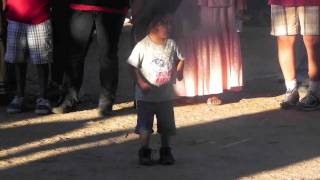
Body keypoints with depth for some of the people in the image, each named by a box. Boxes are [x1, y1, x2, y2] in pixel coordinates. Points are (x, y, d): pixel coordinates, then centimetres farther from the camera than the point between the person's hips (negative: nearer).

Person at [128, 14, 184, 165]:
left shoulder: (171, 44, -2)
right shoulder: (142, 46, -15)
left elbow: (180, 59, 15)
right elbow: (133, 66, -11)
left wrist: (179, 71, -1)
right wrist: (141, 83, -19)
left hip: (166, 95, 4)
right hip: (146, 95, -4)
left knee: (166, 125, 11)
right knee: (145, 126, 3)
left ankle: (166, 152, 25)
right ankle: (144, 152, 16)